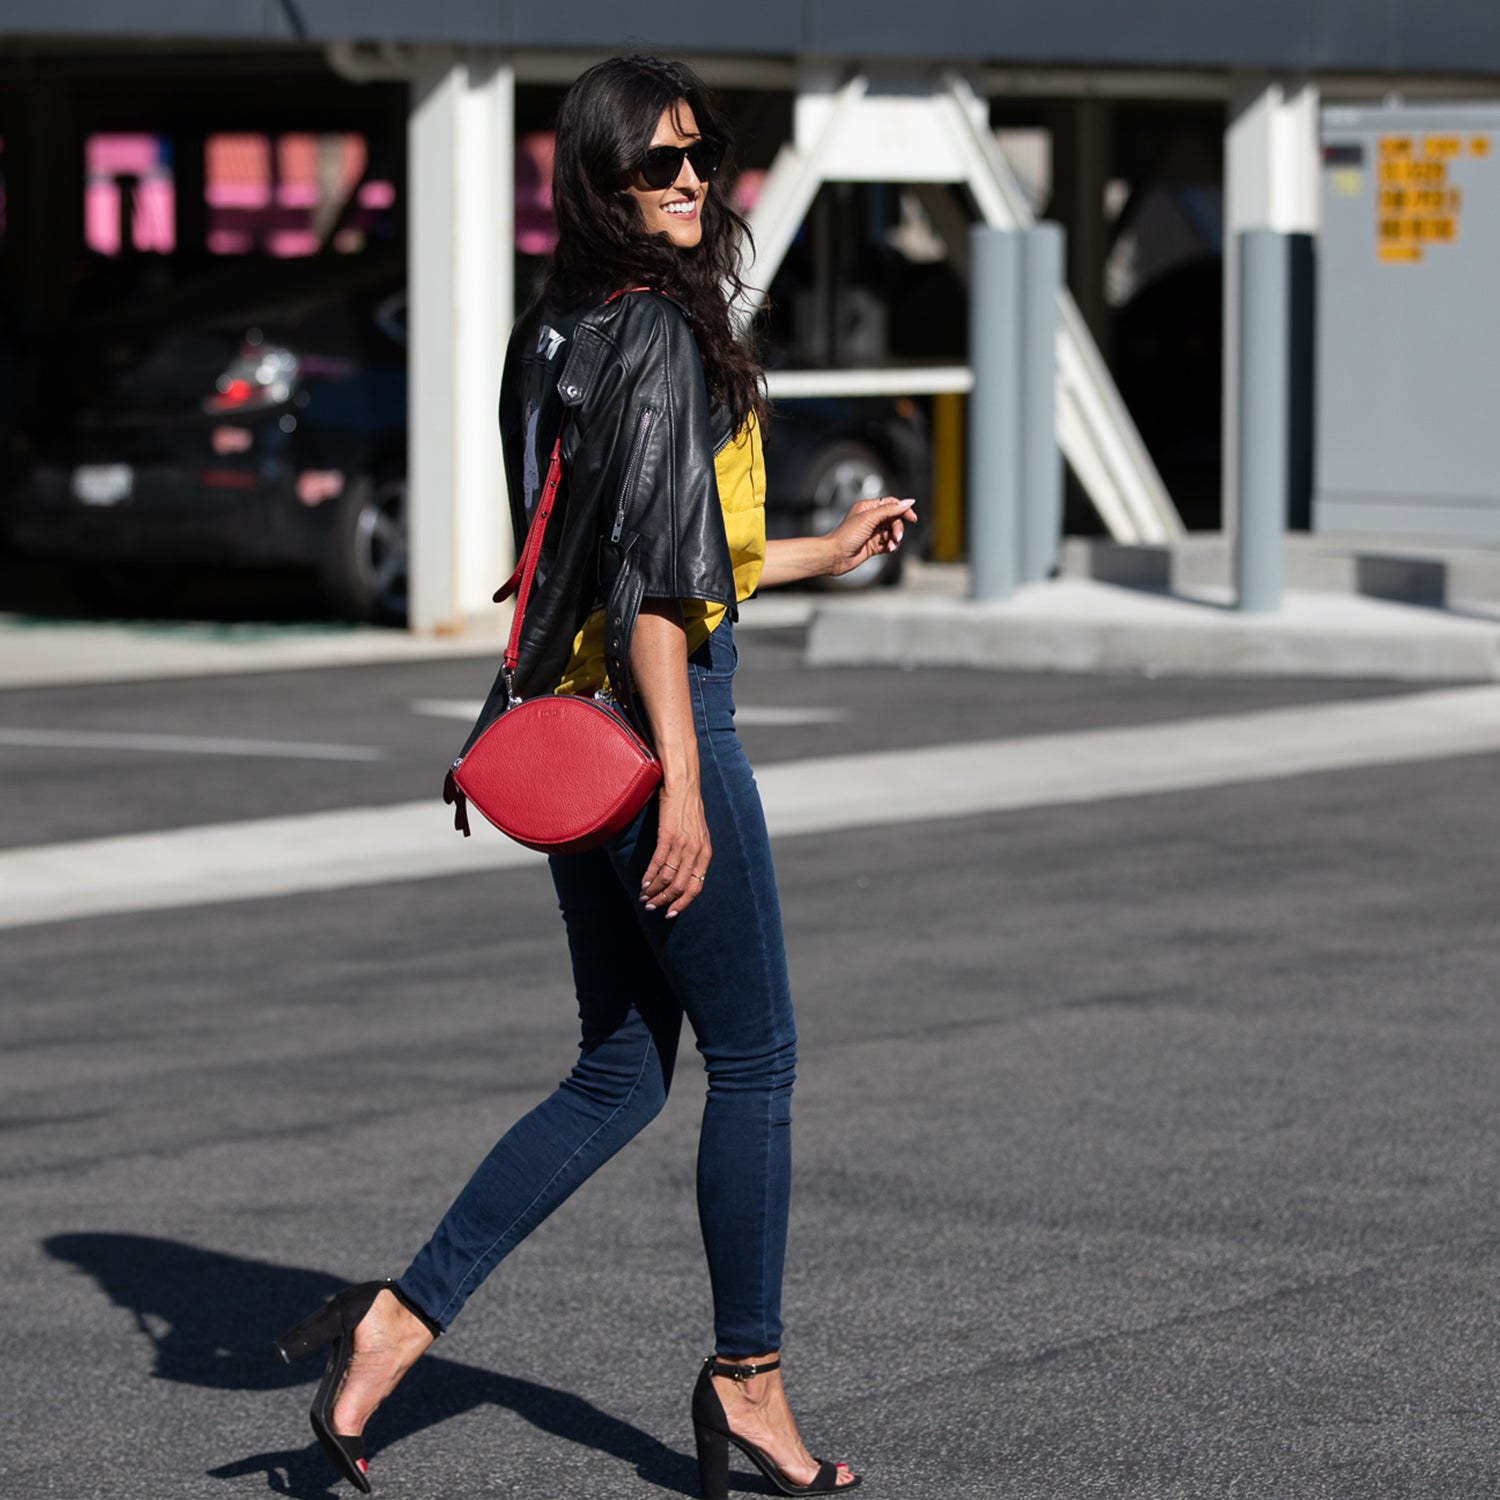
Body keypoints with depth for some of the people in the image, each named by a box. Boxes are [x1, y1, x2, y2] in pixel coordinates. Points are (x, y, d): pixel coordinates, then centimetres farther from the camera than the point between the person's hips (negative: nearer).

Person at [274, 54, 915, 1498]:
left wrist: (821, 552, 33)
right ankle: (747, 1379, 15)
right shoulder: (659, 336, -15)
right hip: (654, 726, -9)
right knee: (752, 1059, 5)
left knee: (621, 1073, 14)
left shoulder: (559, 334, 13)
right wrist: (679, 781, -23)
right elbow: (649, 579, -21)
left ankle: (397, 1318, 6)